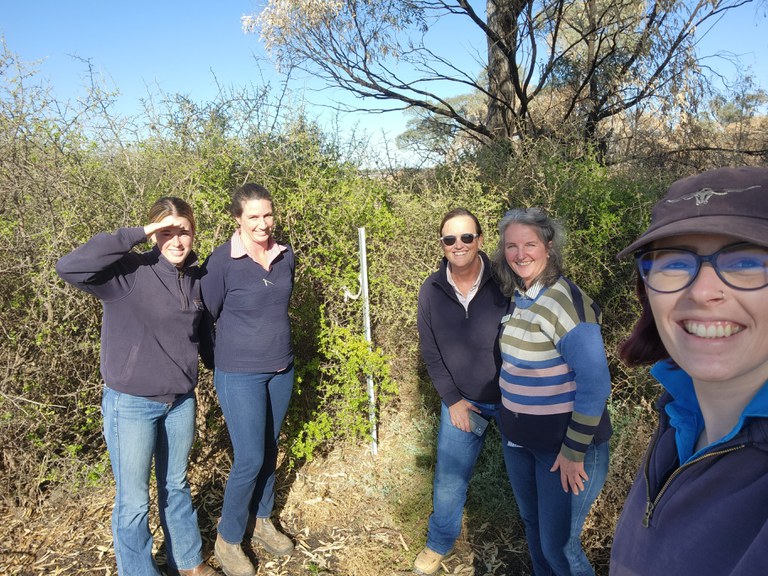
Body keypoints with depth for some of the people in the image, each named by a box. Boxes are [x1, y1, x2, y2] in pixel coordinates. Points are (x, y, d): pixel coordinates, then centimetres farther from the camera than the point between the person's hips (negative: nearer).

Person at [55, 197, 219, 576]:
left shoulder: (195, 278, 0)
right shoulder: (128, 272, -16)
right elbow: (69, 267, -33)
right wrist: (138, 233, -31)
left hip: (181, 401, 5)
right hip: (131, 404, -5)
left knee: (176, 487, 22)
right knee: (134, 501, 8)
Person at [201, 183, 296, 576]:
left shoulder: (285, 257, 0)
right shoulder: (221, 261, -16)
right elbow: (206, 316, -6)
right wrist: (235, 349, 3)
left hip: (281, 370, 5)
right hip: (240, 375, -5)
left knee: (269, 450, 17)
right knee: (250, 459, -1)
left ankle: (262, 521, 38)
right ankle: (227, 540, 22)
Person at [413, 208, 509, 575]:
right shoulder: (431, 291, -7)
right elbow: (430, 352, 1)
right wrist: (452, 399, -2)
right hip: (461, 400, 2)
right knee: (449, 477, 11)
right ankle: (439, 545, 37)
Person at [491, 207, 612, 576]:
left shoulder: (566, 301, -22)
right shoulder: (518, 296, 1)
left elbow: (595, 384, -23)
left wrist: (575, 451, -20)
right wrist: (508, 421, 9)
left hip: (563, 443, -7)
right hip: (517, 437, 7)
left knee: (558, 545, 4)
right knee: (532, 525, 23)